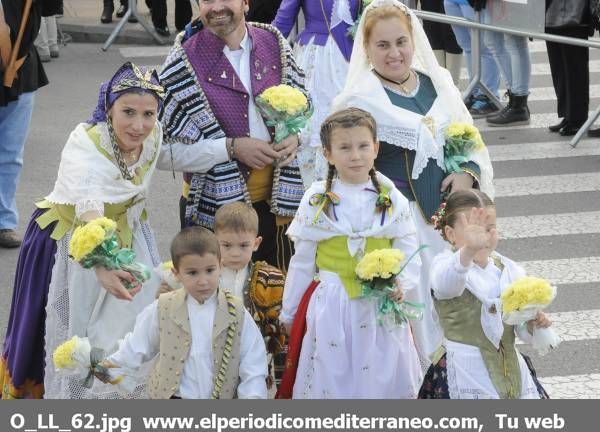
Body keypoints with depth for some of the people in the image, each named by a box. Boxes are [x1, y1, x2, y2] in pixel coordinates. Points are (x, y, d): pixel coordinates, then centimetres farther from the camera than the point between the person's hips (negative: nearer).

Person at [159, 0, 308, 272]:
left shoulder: (273, 43, 2)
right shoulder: (185, 59, -10)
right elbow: (172, 142, -12)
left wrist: (295, 136, -6)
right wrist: (232, 147, -20)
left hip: (275, 196, 4)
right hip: (214, 202, -4)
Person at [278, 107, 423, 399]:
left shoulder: (393, 201, 1)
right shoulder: (316, 201, 0)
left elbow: (410, 257, 1)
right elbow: (302, 263, 7)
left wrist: (401, 284, -19)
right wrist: (289, 315, 11)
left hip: (381, 309, 1)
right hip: (330, 309, 0)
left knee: (381, 381, 6)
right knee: (332, 382, 3)